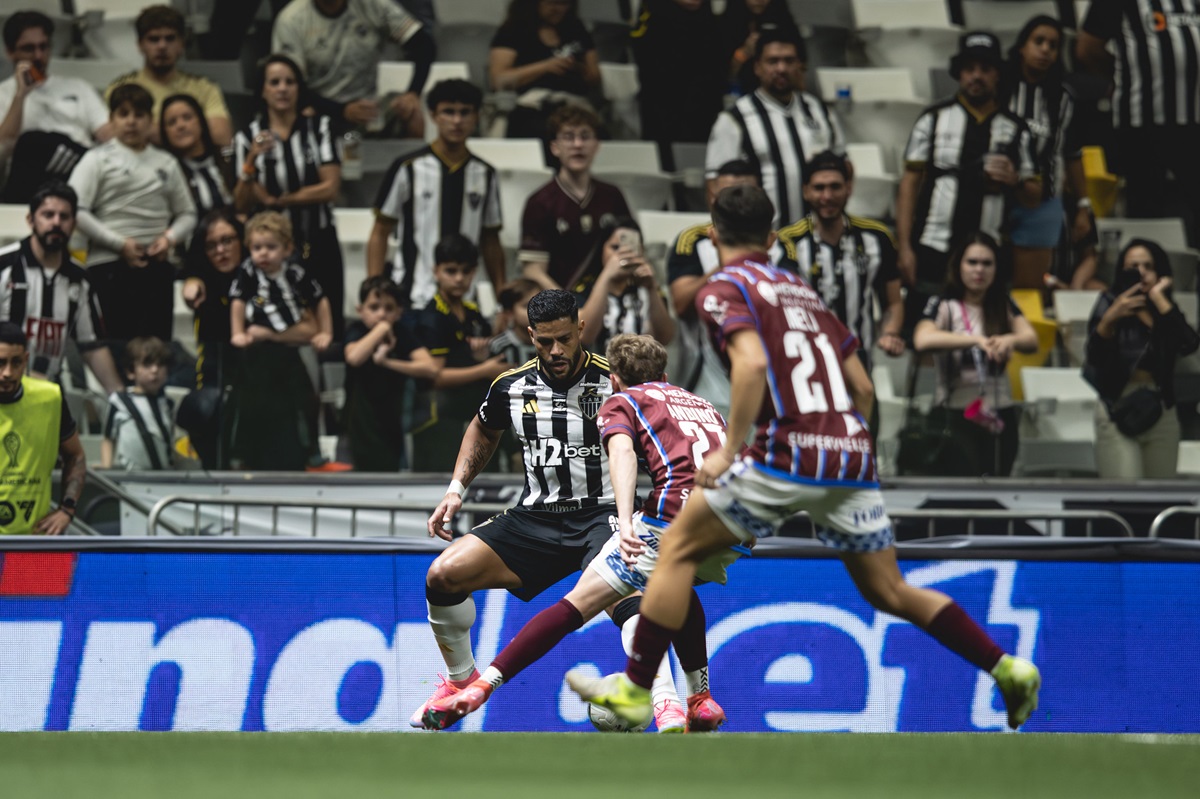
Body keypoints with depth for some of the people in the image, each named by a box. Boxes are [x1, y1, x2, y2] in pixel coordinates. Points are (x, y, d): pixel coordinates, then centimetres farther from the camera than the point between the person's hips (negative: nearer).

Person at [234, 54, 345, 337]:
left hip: (318, 246, 0)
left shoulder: (320, 127, 6)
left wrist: (278, 200, -5)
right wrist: (251, 161, -18)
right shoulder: (248, 137, 4)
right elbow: (241, 204, -3)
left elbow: (331, 187, -3)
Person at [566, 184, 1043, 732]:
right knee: (889, 592, 17)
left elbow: (752, 364, -18)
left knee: (677, 549, 6)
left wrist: (728, 451, -15)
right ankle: (1009, 670, 9)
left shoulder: (725, 290, 1)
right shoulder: (801, 291, 22)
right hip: (853, 454, 6)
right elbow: (863, 388, 21)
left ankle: (635, 689, 4)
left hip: (787, 455, -6)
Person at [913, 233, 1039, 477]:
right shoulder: (944, 306, 0)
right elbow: (922, 340, -20)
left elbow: (1032, 340, -3)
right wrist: (977, 340, -30)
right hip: (956, 413, -4)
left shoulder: (1004, 306, 13)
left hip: (1000, 415, 4)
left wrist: (1011, 340, -28)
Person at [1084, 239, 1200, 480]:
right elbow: (1094, 358, -11)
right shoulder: (1109, 303, 1)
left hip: (1160, 413, 4)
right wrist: (1109, 319, -28)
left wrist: (1158, 298, -7)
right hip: (1117, 412, -4)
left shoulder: (1166, 309, 10)